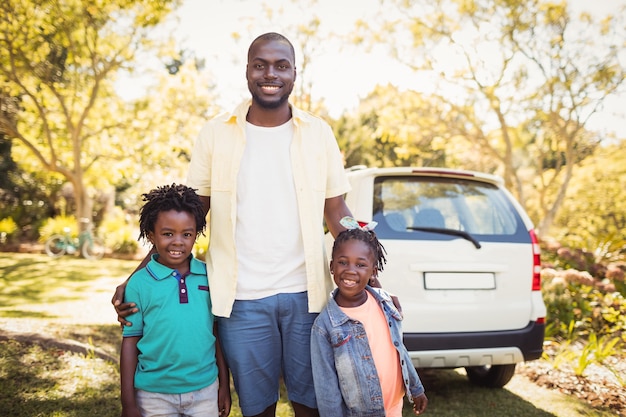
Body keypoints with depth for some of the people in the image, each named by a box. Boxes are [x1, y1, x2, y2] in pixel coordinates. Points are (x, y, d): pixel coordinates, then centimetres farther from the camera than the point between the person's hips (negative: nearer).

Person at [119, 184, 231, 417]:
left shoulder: (209, 277, -2)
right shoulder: (139, 283, -7)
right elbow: (130, 342, -3)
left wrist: (225, 385, 7)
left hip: (205, 390, 2)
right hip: (154, 395, -1)